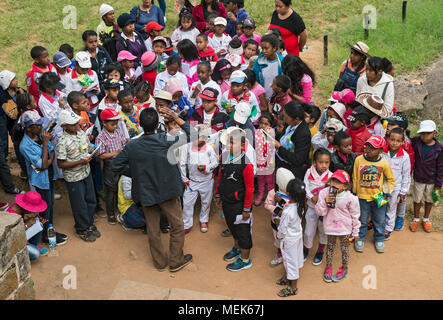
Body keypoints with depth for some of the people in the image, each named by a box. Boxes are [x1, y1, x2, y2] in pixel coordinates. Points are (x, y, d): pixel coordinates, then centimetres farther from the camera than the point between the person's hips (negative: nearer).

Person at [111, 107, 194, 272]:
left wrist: (134, 174, 7)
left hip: (146, 193, 3)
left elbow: (116, 165, -1)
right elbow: (191, 136, -11)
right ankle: (176, 261, 25)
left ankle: (160, 262, 31)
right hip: (168, 190, -3)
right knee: (177, 226, 16)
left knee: (153, 230, 17)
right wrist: (176, 117, -10)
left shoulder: (132, 146, -11)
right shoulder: (165, 140, -20)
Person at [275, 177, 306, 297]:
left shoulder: (288, 212, -38)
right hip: (298, 235, 7)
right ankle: (288, 278, 49)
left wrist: (278, 236, -3)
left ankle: (293, 288, 29)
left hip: (289, 240, -7)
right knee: (295, 258, 25)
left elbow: (283, 229, -23)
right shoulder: (300, 205, -16)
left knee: (290, 261, 11)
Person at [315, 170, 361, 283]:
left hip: (345, 228, -2)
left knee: (344, 248, 17)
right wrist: (325, 202, -32)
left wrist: (356, 232, 0)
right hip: (330, 227, 2)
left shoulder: (350, 198, -21)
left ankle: (344, 268, 40)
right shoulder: (324, 193, -16)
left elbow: (355, 216, -8)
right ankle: (328, 267, 42)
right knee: (330, 246, 20)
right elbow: (319, 212, -13)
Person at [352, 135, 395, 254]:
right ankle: (360, 238, 37)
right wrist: (354, 192, 6)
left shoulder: (384, 163, -11)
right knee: (362, 220, 15)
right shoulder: (359, 160, -12)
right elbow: (355, 178, 0)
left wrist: (387, 192, -5)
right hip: (362, 196, 0)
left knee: (380, 221, 16)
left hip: (378, 198, 0)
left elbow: (391, 180, 4)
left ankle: (379, 239, 38)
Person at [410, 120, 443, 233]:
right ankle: (416, 219, 37)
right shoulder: (416, 141, -14)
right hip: (418, 179, 1)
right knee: (417, 199, 16)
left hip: (431, 181, -1)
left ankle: (426, 219, 41)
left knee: (429, 200, 18)